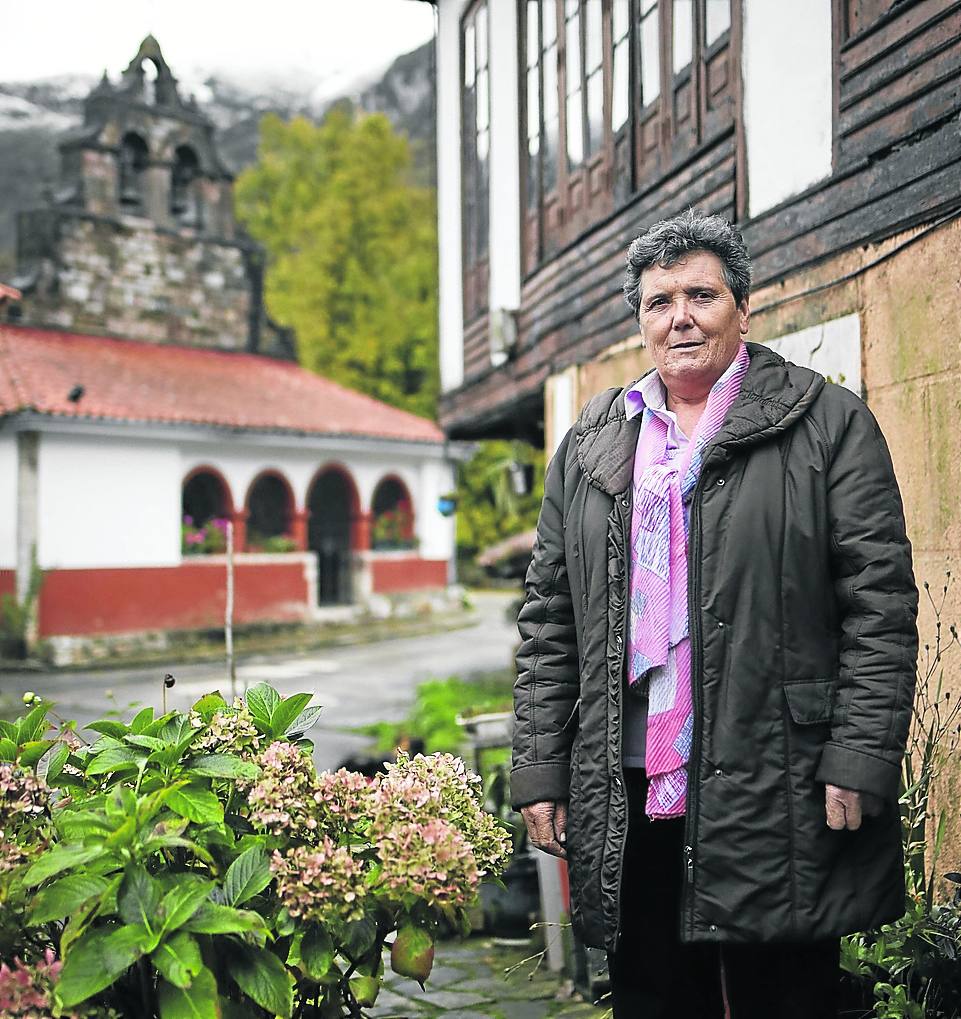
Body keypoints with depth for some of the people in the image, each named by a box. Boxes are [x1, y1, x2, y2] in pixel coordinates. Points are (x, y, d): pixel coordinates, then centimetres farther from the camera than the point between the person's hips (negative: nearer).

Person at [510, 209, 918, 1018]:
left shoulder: (828, 423, 1)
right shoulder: (589, 447, 12)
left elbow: (881, 602, -4)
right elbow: (549, 619, 11)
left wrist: (860, 762, -12)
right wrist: (541, 770, 6)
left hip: (776, 799, -3)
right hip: (626, 803, 4)